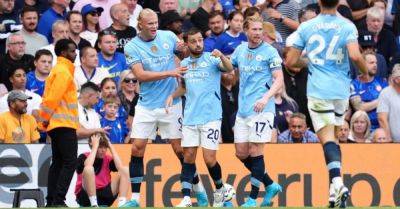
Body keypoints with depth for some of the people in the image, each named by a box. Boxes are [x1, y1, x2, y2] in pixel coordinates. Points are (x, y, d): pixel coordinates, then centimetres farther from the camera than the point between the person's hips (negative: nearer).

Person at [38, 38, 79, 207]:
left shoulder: (59, 70, 20)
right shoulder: (63, 71, -11)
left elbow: (50, 97, 19)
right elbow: (53, 97, -17)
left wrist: (44, 118, 14)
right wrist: (45, 118, -12)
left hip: (57, 124, 10)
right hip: (64, 124, -10)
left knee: (58, 163, 9)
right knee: (70, 162, -12)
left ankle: (51, 200, 7)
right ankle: (58, 200, -18)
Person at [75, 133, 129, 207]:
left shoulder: (108, 159, 7)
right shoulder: (84, 157, -5)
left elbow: (120, 167, -13)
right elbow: (87, 166, -29)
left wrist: (110, 146, -7)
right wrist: (95, 146, -19)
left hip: (104, 195, 4)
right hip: (85, 197, -4)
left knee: (125, 170, -7)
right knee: (89, 169, -31)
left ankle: (122, 204, -22)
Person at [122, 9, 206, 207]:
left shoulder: (168, 36, 1)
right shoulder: (132, 47, -5)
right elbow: (140, 75, -16)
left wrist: (186, 48, -11)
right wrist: (170, 73, -22)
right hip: (146, 106, 0)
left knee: (180, 148, 4)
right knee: (137, 149, -5)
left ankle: (198, 189, 21)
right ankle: (134, 198, 1)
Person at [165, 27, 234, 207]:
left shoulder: (211, 59, -3)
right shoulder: (184, 64, 13)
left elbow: (229, 69, -22)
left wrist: (221, 57, -42)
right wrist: (172, 96, 8)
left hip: (211, 117, -5)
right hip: (190, 117, 5)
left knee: (209, 159, -6)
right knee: (188, 157, 0)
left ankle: (220, 189, 18)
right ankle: (186, 198, -1)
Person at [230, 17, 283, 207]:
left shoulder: (270, 52, -6)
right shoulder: (240, 50, 11)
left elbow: (279, 80, -10)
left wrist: (266, 98, -24)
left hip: (261, 110, -7)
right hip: (243, 110, 7)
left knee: (255, 152, -7)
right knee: (241, 154, 6)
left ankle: (253, 199, -1)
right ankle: (271, 185, 21)